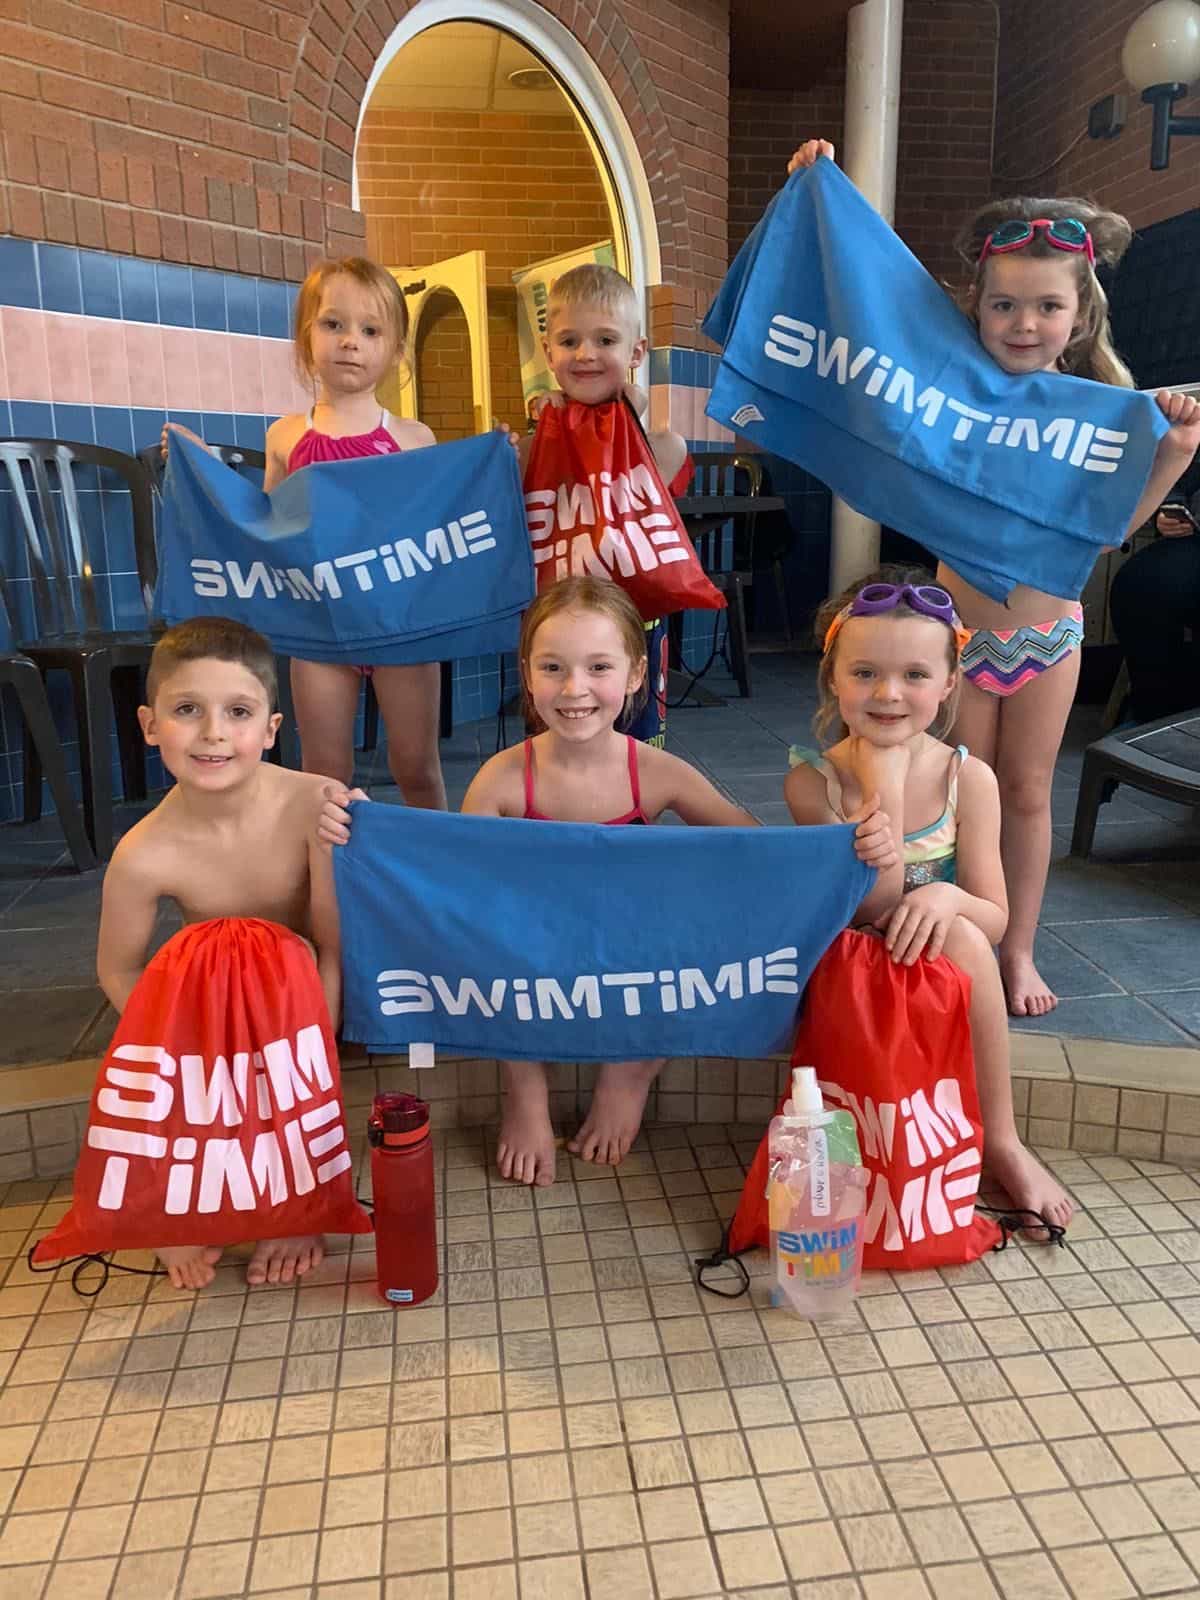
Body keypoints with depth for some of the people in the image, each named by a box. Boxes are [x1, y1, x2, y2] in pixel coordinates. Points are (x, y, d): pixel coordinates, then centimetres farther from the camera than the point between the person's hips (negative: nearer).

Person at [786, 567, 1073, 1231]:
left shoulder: (968, 778, -7)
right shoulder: (812, 779, -12)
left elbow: (994, 921, -7)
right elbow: (874, 907, -18)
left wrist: (947, 899, -30)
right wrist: (883, 785, -24)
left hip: (947, 975, 2)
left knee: (959, 934, -30)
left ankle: (998, 1139, -12)